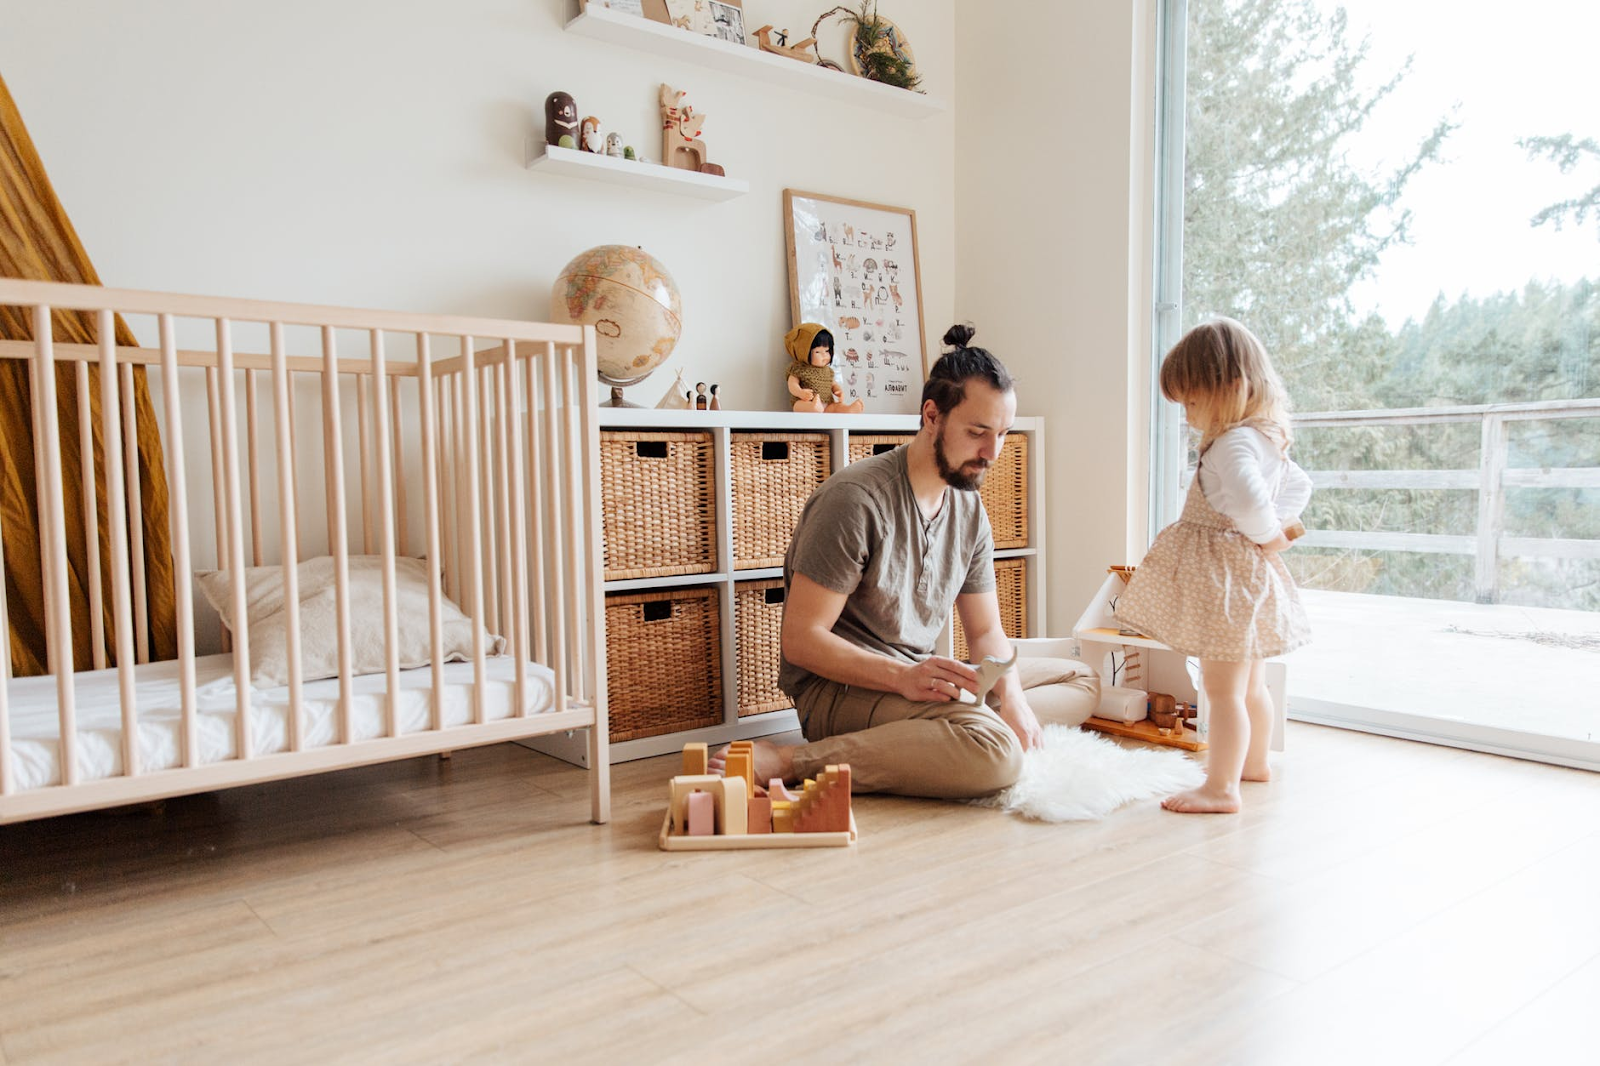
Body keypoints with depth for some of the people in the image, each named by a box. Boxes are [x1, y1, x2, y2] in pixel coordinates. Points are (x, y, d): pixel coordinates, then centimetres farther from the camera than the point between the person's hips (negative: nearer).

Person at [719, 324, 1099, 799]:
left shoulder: (969, 509, 8)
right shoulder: (855, 498, -17)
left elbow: (986, 631, 12)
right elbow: (800, 640, -19)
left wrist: (1010, 694, -9)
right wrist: (903, 678, -31)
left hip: (920, 677, 9)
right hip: (839, 687, -9)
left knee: (1081, 680, 10)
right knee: (992, 751, -34)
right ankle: (792, 761, -26)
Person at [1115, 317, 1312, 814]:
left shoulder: (1234, 443, -21)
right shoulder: (1268, 440, 12)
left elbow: (1249, 501, -38)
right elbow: (1299, 486, 27)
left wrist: (1267, 536, -19)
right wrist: (1273, 528, 15)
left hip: (1227, 579, -11)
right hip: (1250, 574, 11)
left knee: (1223, 689, -6)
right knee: (1250, 684, 23)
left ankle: (1220, 788, -2)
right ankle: (1254, 763, 39)